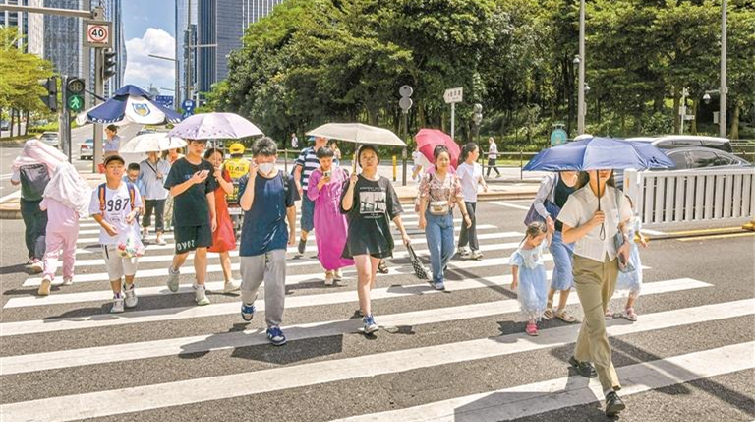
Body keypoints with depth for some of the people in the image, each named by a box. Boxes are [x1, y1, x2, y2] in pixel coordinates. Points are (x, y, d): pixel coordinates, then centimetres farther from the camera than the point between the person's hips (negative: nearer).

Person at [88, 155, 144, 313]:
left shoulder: (131, 189, -3)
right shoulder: (99, 191, -6)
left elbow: (138, 205, 9)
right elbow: (95, 212, -3)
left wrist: (133, 212, -13)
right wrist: (106, 225, -18)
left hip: (129, 233, 0)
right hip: (109, 236, 0)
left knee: (130, 263, -9)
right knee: (113, 269, 9)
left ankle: (129, 288, 22)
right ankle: (117, 298, 25)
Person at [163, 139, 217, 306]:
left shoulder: (207, 166, 6)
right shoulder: (179, 165, -5)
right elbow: (173, 192, -10)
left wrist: (213, 216, 10)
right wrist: (192, 181, -23)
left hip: (203, 217, 3)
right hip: (183, 217, -3)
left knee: (202, 251, 0)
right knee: (183, 252, 4)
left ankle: (199, 288, 11)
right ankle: (174, 271, 38)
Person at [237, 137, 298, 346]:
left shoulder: (286, 179, -1)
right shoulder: (247, 180, -6)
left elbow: (291, 207, 12)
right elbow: (245, 205, -22)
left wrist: (292, 231, 17)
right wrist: (253, 177, -26)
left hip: (277, 238, 0)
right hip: (251, 239, 0)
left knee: (275, 284, -8)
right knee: (250, 282, 15)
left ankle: (273, 325, 3)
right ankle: (248, 303, 49)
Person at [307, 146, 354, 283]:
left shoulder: (340, 171, 2)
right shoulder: (315, 175, -3)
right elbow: (311, 196, -7)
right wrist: (320, 184, -20)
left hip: (339, 210, 1)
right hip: (323, 213, -1)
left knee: (341, 238, 1)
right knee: (325, 240, 2)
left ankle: (337, 267, 20)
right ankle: (329, 270, 12)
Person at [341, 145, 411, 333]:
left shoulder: (384, 182, 7)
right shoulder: (355, 181, -2)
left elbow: (394, 210, 10)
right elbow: (345, 206, -14)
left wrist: (403, 232, 7)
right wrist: (351, 185, -26)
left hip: (379, 231, 4)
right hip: (359, 231, -4)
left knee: (372, 273, 14)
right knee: (365, 272, -14)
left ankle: (364, 303, 37)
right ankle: (367, 317, -12)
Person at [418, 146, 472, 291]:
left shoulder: (453, 178, 4)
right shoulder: (429, 178, -7)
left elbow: (459, 198, 5)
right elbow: (423, 198, -9)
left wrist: (466, 215, -1)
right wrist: (422, 217, -15)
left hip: (447, 216, 4)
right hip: (432, 217, -4)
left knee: (449, 250, 5)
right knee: (436, 250, -2)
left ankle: (437, 268, 33)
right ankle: (438, 279, 12)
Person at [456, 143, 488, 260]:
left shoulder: (477, 166, 8)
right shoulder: (462, 167, -15)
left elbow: (480, 178, 21)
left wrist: (484, 184, 0)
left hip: (473, 198, 8)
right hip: (464, 199, -8)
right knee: (472, 220, -14)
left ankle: (462, 246, 30)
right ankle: (474, 250, -13)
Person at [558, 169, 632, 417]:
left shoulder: (616, 197, 1)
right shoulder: (577, 200, -13)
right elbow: (566, 237, -10)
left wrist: (625, 241, -3)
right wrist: (590, 224, -24)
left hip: (610, 266, 5)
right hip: (586, 267, -5)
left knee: (595, 317, 20)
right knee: (597, 325, -11)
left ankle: (580, 358, 45)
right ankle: (610, 389, -14)